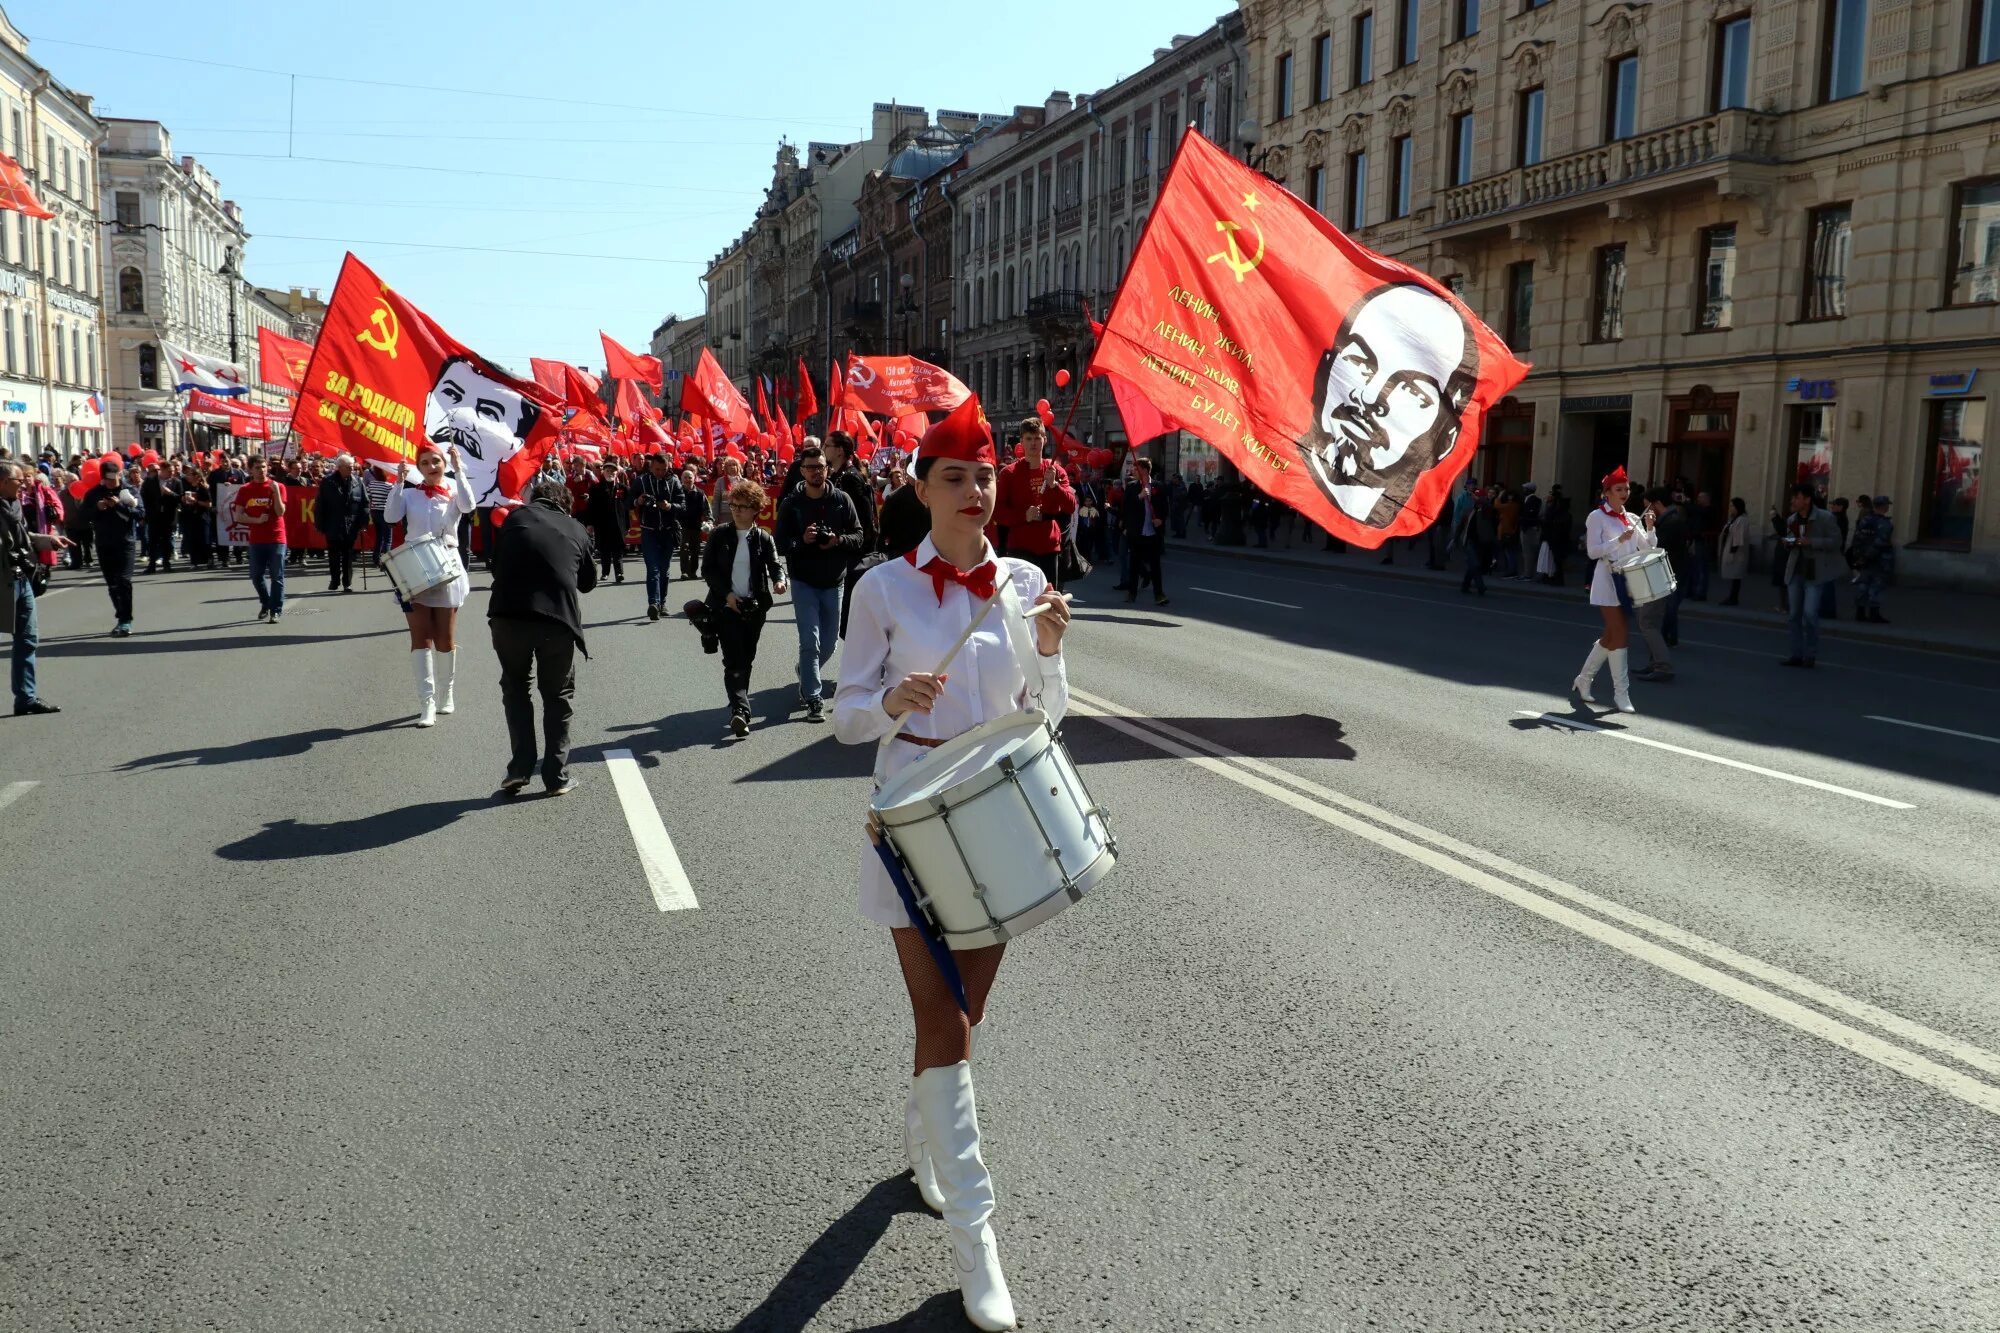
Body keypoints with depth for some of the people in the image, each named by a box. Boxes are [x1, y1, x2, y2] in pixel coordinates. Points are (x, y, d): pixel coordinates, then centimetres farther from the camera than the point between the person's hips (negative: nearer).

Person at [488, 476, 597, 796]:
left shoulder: (515, 518, 16)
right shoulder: (575, 529, 16)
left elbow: (496, 565, 21)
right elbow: (589, 581, 24)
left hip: (508, 615, 0)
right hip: (558, 618, 0)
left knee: (515, 688, 21)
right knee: (558, 695, 17)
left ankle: (519, 767, 14)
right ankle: (556, 776, 17)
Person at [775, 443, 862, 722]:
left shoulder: (841, 500, -1)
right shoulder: (791, 504, -4)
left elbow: (858, 537, -1)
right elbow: (781, 544, -5)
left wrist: (838, 540, -21)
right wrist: (803, 540, -24)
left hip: (834, 582, 2)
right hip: (803, 582, -2)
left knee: (829, 642, 12)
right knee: (810, 641, -10)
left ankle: (805, 674, 40)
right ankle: (814, 698, -5)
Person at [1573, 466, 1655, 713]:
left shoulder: (1631, 519, 14)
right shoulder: (1597, 517, -3)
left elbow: (1647, 549, 9)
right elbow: (1592, 551, -11)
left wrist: (1649, 529, -7)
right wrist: (1619, 540, -21)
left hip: (1627, 580, 7)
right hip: (1608, 580, -7)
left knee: (1610, 635, 10)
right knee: (1619, 635, -10)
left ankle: (1583, 680, 24)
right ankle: (1621, 692, -5)